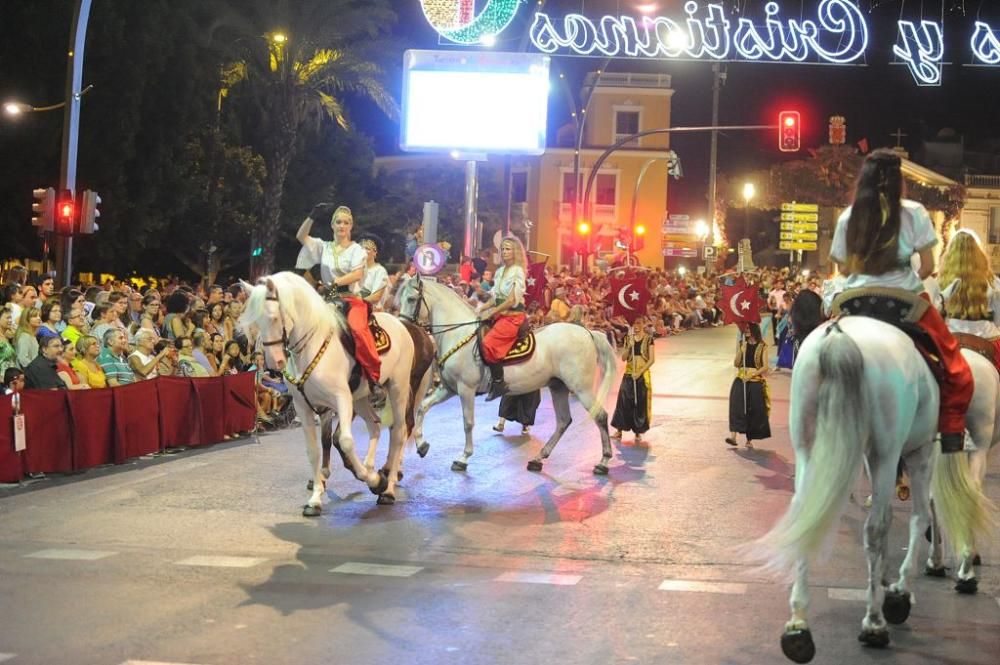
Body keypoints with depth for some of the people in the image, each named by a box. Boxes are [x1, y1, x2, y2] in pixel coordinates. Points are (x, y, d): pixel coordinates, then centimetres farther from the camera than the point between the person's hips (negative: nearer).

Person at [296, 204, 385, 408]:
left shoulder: (356, 250, 7)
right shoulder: (324, 247, 17)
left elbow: (357, 274, -9)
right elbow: (301, 236, 10)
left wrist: (336, 282, -23)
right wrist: (312, 217, -1)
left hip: (352, 299, -5)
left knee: (358, 328, -33)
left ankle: (375, 381, -35)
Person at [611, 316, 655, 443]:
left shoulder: (648, 339, -4)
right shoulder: (628, 338, 6)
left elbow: (652, 359, -8)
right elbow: (623, 358, 2)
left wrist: (640, 372, -15)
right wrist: (629, 346, -14)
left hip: (643, 374, -3)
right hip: (629, 374, 3)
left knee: (641, 403, 1)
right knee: (624, 402, 1)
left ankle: (638, 432, 9)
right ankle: (619, 430, 8)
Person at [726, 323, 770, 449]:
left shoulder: (762, 346, 0)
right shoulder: (742, 344, 11)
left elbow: (765, 366, -4)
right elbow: (736, 364, 6)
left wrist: (751, 375, -15)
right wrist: (741, 350, -9)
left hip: (756, 380, -2)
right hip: (741, 379, 2)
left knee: (755, 409, 0)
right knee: (736, 403, -17)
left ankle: (749, 440, 10)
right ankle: (733, 435, -27)